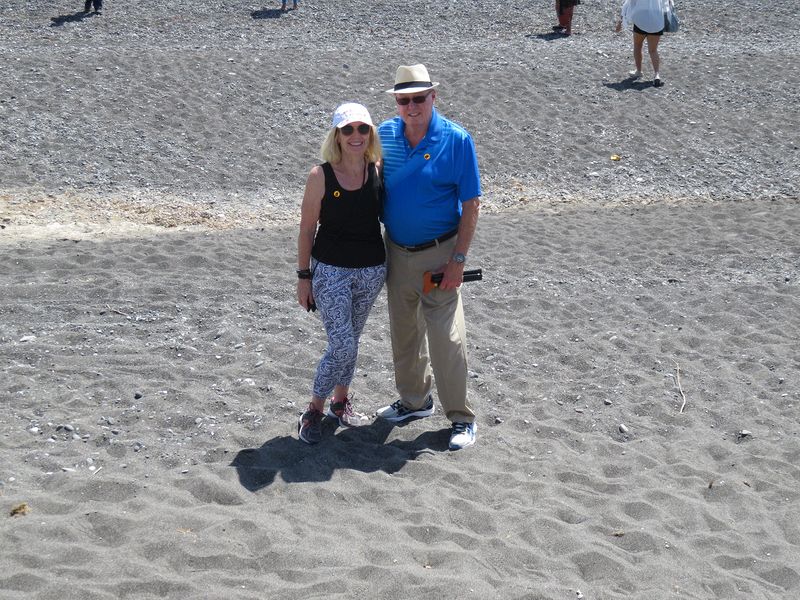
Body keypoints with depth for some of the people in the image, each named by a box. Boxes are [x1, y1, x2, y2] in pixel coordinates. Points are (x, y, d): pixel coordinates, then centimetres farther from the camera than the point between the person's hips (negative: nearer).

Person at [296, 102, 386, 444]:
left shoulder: (378, 170, -3)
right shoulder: (321, 176, -11)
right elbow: (307, 229, -4)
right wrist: (303, 276, -3)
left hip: (371, 271, 4)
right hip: (330, 271, -4)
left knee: (350, 342, 16)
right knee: (342, 346, -9)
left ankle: (340, 402, 35)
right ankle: (314, 410, 9)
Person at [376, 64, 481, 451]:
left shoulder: (456, 140, -14)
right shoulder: (385, 134, -2)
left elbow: (470, 205, -12)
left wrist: (458, 260, -15)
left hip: (437, 254, -5)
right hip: (395, 251, 5)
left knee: (447, 337, -4)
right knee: (404, 332, 17)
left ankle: (461, 417, 8)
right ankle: (414, 401, 35)